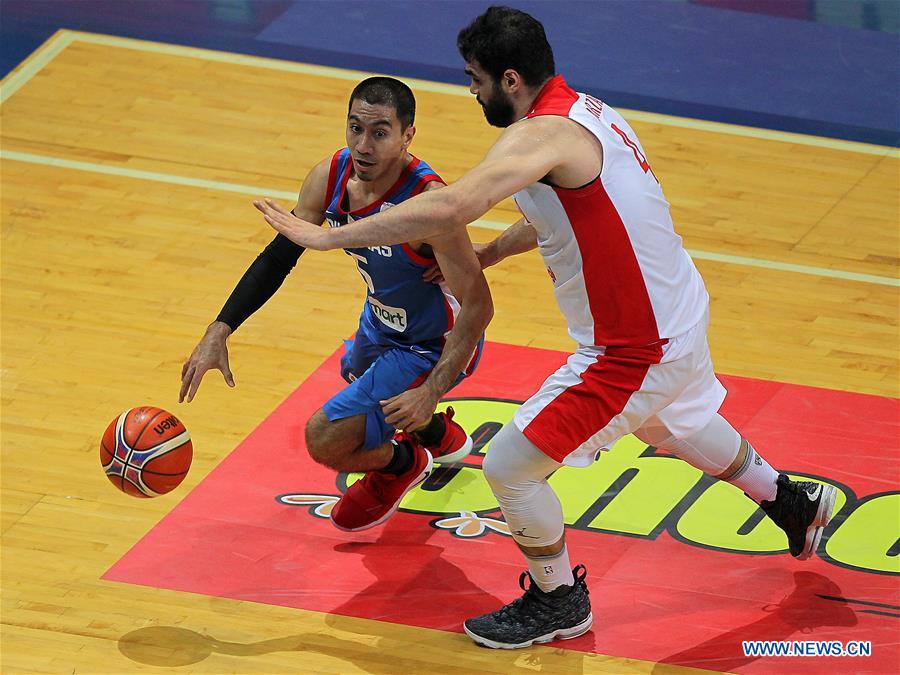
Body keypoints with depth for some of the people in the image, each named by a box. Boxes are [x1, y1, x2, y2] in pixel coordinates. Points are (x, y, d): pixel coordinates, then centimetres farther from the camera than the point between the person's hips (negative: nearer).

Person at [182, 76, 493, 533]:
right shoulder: (330, 178, -16)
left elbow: (477, 305, -33)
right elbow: (278, 257, -4)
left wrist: (430, 391, -41)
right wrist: (218, 332, -13)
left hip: (433, 348, -8)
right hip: (382, 322, 8)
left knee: (325, 439, -14)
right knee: (356, 376, 38)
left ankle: (400, 464, 19)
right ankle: (439, 437, 65)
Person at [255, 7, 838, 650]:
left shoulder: (543, 136, -27)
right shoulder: (586, 110, 4)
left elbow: (452, 207, -40)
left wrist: (326, 236, -36)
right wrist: (484, 256, 19)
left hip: (633, 350, -10)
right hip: (680, 314, 10)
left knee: (509, 467, -1)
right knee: (681, 425, 38)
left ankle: (559, 602, 20)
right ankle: (793, 502, 61)